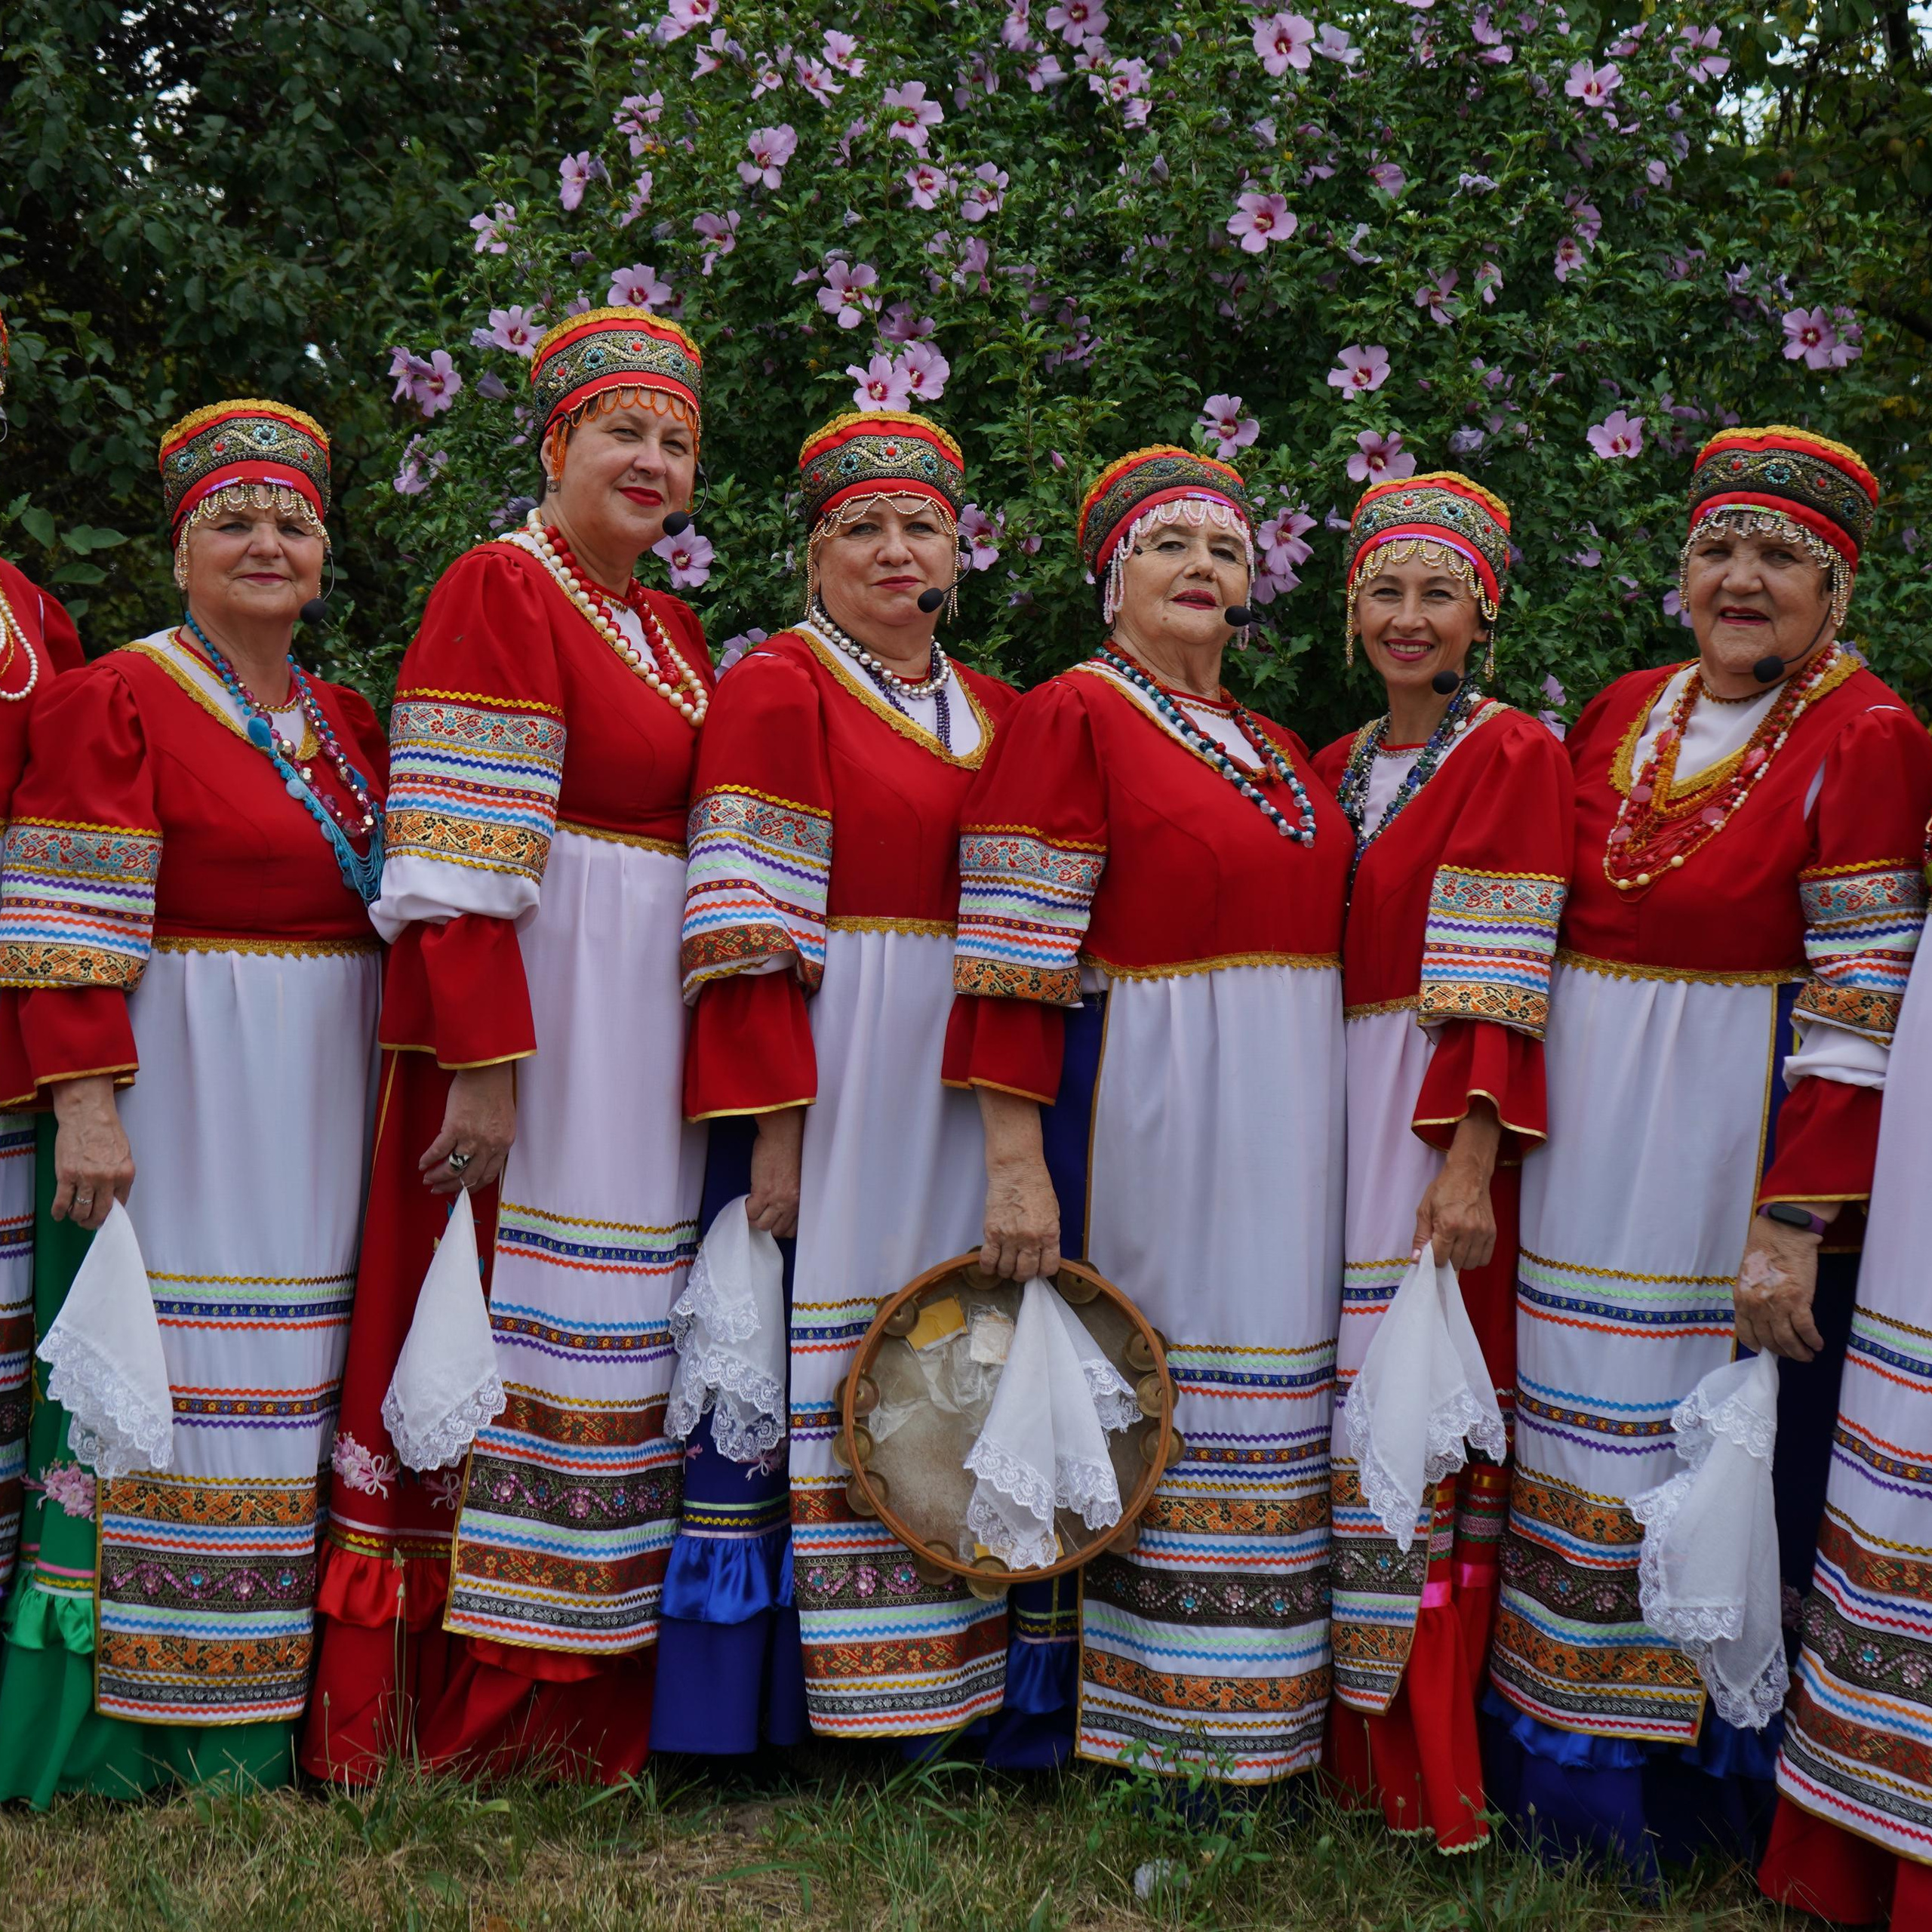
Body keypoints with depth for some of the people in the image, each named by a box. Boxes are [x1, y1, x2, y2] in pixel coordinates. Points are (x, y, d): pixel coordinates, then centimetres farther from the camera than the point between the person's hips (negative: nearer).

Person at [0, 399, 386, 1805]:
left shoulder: (349, 725, 16)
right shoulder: (113, 702, -4)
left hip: (320, 1110, 7)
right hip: (178, 1099, -6)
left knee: (297, 1391, 7)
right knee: (160, 1386, -5)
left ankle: (264, 1721, 15)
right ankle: (125, 1723, 4)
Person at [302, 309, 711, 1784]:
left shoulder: (672, 631, 18)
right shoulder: (498, 589, -6)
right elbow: (459, 865, -15)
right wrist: (483, 1060, -22)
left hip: (647, 1021, 8)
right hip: (523, 1006, -8)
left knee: (613, 1322, 9)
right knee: (507, 1315, -5)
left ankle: (579, 1699, 18)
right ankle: (448, 1708, 5)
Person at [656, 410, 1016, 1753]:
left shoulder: (993, 712, 16)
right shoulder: (776, 690, -3)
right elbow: (747, 935, -11)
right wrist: (773, 1124, -19)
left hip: (958, 1090, 6)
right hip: (823, 1079, -6)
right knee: (812, 1351, -6)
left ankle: (923, 1695, 16)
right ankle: (771, 1703, 4)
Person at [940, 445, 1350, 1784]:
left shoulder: (1276, 750, 18)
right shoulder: (1072, 716, -4)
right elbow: (1013, 959, -12)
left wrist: (1315, 1142, 15)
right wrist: (1016, 1158, -20)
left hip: (1281, 1128, 7)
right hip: (1136, 1114, -7)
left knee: (1261, 1404, 8)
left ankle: (1241, 1715, 19)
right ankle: (1100, 1714, 10)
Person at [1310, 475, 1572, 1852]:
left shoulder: (1515, 756, -4)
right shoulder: (1338, 770, 16)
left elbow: (1498, 984, -13)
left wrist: (1469, 1166, -20)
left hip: (1444, 1120, -6)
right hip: (1336, 1117, 6)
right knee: (1339, 1410, 8)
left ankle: (1429, 1771, 3)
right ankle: (1343, 1738, 19)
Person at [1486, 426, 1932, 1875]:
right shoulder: (1622, 713, 10)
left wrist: (1793, 1224, -20)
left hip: (1740, 1152, -6)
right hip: (1588, 1149, 6)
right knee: (1591, 1445, 12)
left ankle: (1712, 1783, 19)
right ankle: (1576, 1765, 27)